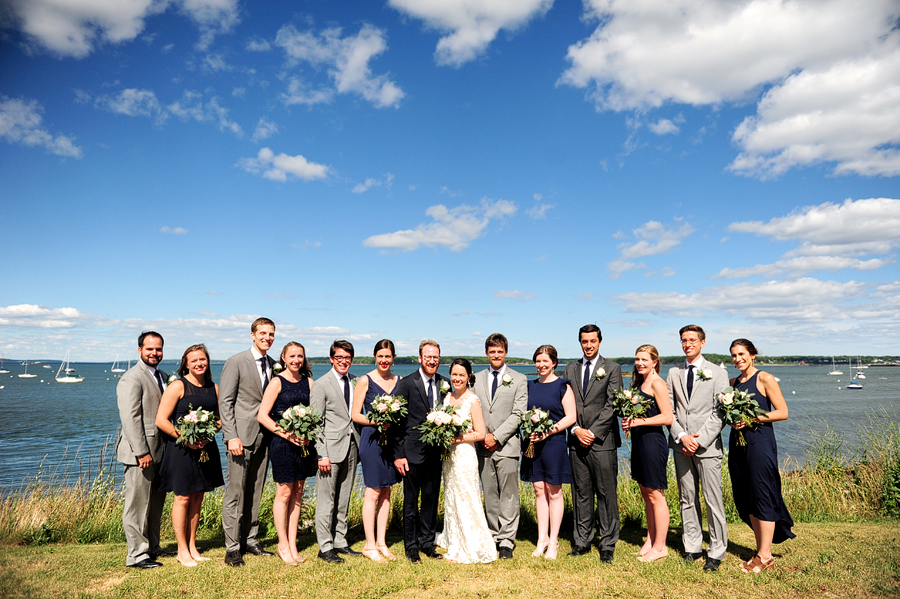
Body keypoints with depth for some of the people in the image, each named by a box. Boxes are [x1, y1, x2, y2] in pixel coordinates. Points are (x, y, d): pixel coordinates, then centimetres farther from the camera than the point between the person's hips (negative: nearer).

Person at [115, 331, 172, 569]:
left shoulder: (163, 377, 15)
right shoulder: (131, 379, -12)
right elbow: (130, 418, -18)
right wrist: (142, 452, -21)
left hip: (160, 451, 9)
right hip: (140, 452, -8)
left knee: (156, 502, 16)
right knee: (138, 504, 0)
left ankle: (152, 547, 28)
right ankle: (136, 554, 10)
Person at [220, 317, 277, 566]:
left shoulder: (274, 365, 11)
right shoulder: (236, 362, -5)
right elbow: (226, 402, -8)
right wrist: (232, 437, -15)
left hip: (264, 436, 6)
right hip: (242, 435, -5)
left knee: (255, 492, 12)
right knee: (235, 493, -1)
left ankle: (250, 540, 23)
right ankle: (232, 548, 7)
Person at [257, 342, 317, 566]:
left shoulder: (308, 382, 8)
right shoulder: (277, 382, -6)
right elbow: (262, 416, -9)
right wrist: (286, 434, -16)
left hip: (304, 443, 5)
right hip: (282, 444, -5)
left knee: (298, 492, 10)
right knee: (284, 493, 0)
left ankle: (293, 544, 20)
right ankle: (283, 545, 15)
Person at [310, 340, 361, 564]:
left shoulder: (356, 382, 11)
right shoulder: (321, 385, -5)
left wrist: (360, 445, 7)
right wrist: (322, 454, -14)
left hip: (352, 447, 5)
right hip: (331, 448, -5)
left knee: (343, 499, 13)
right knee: (326, 500, 0)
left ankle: (340, 542, 24)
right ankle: (325, 547, 10)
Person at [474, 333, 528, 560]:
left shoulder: (519, 380, 2)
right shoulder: (476, 379, 12)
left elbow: (517, 414, -5)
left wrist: (497, 436, -11)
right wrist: (481, 436, -3)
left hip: (506, 445, -3)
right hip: (483, 445, 3)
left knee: (508, 495, -2)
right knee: (489, 494, 9)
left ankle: (507, 541, 5)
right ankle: (494, 536, 19)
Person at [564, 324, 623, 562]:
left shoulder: (612, 368, 1)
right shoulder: (570, 369, 13)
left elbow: (611, 405, -6)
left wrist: (593, 432, -11)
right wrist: (576, 429, -5)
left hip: (602, 441, -3)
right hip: (577, 440, 4)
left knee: (606, 494, 0)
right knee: (581, 494, 9)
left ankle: (607, 545, 10)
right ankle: (582, 541, 18)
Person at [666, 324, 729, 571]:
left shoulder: (717, 373, 2)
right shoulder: (674, 373, 11)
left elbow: (720, 413, -4)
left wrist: (699, 440, -12)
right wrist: (681, 437, -6)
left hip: (707, 445, -3)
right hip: (681, 445, 4)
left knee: (713, 500, -2)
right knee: (687, 499, 9)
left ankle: (716, 553, 9)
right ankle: (692, 548, 20)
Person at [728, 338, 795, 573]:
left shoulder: (765, 379, -5)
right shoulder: (733, 382, 13)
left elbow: (782, 412, -9)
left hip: (760, 441, -7)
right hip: (737, 442, 7)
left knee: (762, 496, -3)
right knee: (746, 499, 9)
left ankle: (765, 556, 6)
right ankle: (761, 550, 20)